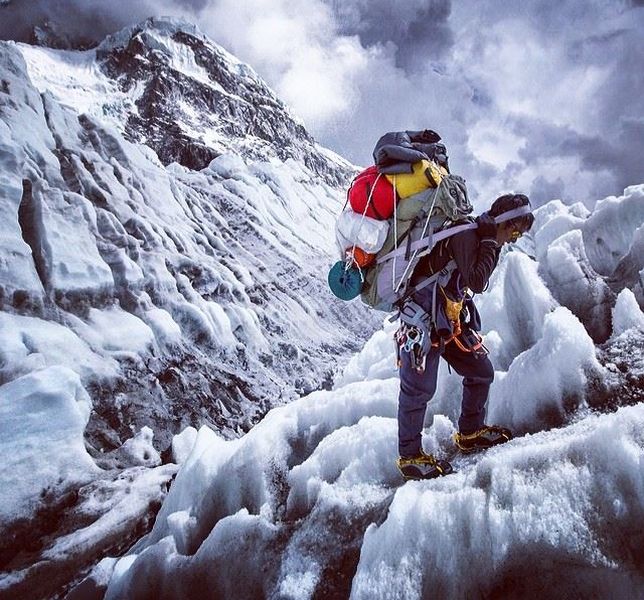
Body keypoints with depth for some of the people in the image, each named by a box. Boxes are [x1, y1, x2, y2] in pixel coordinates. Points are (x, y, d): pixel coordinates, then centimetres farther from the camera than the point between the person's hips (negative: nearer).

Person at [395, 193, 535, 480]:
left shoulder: (479, 236, 12)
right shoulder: (465, 233, -18)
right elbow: (477, 282, -27)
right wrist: (490, 245, -19)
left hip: (451, 323, 10)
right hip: (424, 322, -10)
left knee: (482, 372, 15)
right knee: (418, 388, -1)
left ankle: (470, 433, 33)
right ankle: (409, 456, 13)